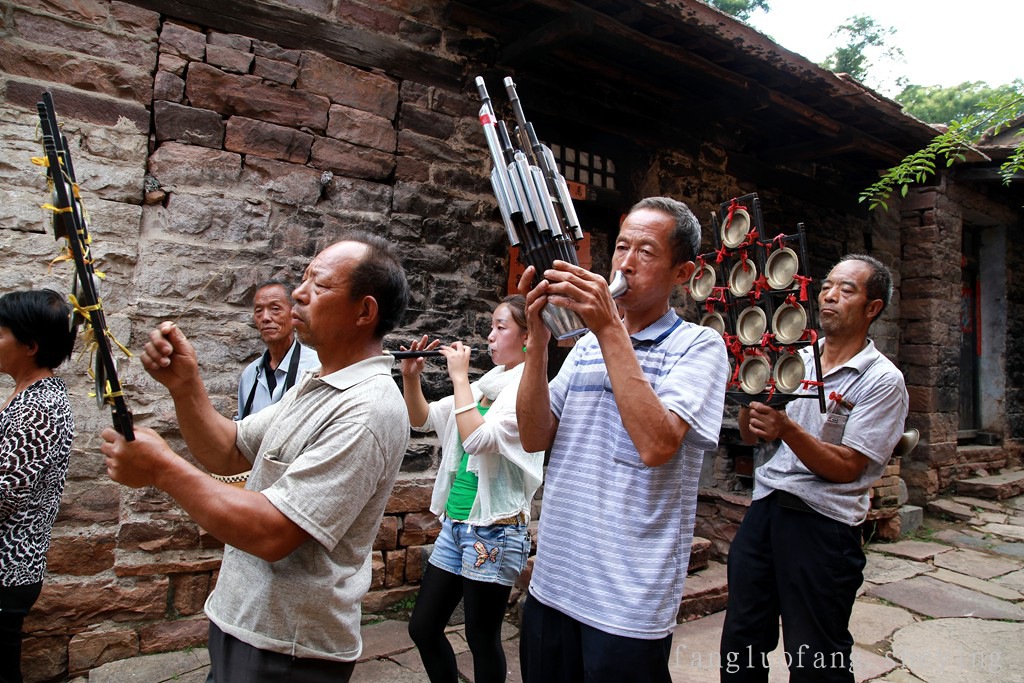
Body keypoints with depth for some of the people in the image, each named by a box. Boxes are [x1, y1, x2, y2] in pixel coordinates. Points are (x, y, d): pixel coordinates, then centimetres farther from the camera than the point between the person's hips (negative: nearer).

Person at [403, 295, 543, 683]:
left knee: (482, 637, 8)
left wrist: (459, 376, -21)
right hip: (455, 522, 8)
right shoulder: (487, 383, 9)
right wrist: (410, 377, -2)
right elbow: (422, 420, 13)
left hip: (494, 530, -8)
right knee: (422, 627, 15)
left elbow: (478, 439, -28)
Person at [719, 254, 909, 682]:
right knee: (739, 645, 14)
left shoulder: (882, 381, -5)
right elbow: (749, 435, 11)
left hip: (824, 523, -5)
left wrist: (788, 429, -26)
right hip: (764, 507, 5)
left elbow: (846, 468, -13)